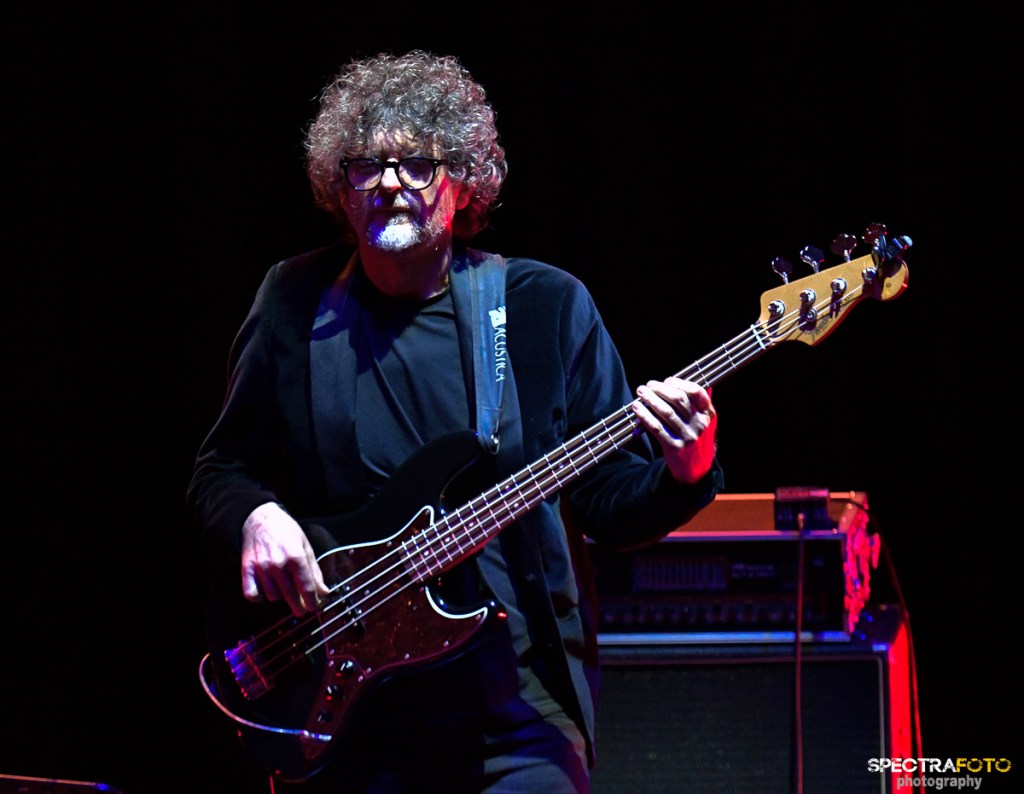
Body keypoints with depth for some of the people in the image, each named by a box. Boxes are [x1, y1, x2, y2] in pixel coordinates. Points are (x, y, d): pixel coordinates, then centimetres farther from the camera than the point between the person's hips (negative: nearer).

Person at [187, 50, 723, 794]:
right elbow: (220, 469, 12)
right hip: (339, 709, 2)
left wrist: (682, 475, -19)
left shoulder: (544, 307, 1)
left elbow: (612, 503, 1)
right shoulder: (296, 305, 5)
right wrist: (255, 515, -9)